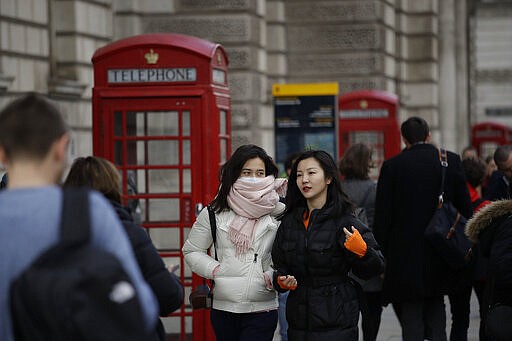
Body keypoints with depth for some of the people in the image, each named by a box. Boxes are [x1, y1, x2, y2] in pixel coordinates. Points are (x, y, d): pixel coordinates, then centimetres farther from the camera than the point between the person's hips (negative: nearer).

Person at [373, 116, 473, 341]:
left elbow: (382, 216, -5)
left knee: (411, 316, 3)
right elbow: (464, 207, 2)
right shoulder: (451, 161, 0)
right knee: (436, 306, 18)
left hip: (406, 256, -2)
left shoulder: (392, 166, -6)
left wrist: (380, 255, 2)